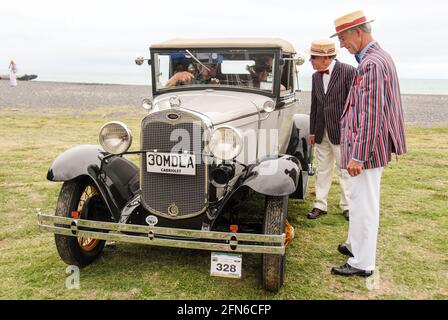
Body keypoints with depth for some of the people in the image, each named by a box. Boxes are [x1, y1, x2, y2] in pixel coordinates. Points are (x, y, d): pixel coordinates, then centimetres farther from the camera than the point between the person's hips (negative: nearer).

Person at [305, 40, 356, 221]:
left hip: (341, 131, -6)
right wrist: (312, 131, 14)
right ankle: (320, 206, 19)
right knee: (322, 170, 11)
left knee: (345, 170, 5)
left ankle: (347, 206, 17)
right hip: (321, 131, 6)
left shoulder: (348, 72, -9)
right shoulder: (316, 76, 9)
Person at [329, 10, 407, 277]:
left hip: (366, 148, -10)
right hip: (370, 146, 10)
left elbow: (370, 114, -25)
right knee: (361, 201, 21)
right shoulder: (379, 57, 14)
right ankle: (355, 245, 37)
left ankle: (362, 264, 12)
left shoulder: (371, 63, -19)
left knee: (364, 204, 0)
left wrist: (358, 155, -23)